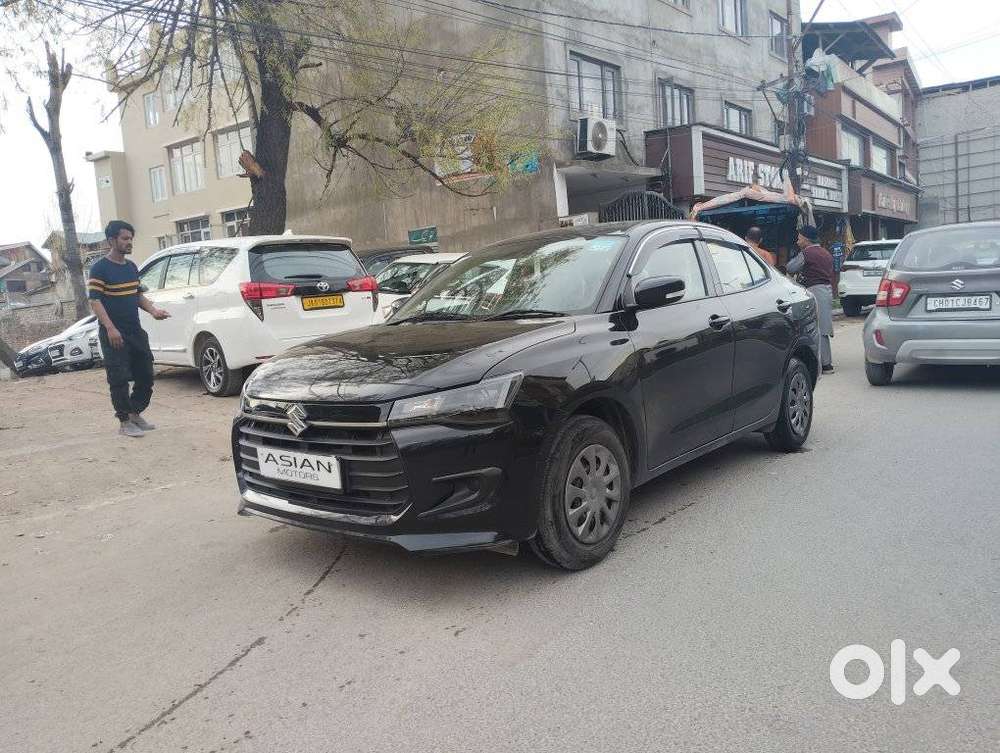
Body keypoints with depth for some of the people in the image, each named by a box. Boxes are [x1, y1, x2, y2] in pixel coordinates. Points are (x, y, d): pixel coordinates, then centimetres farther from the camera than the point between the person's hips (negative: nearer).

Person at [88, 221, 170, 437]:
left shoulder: (132, 267, 14)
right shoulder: (100, 268, -8)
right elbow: (94, 300, -14)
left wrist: (153, 311, 4)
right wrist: (110, 328, -24)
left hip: (136, 331, 7)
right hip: (114, 334, -7)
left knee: (146, 375, 10)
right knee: (119, 379, -3)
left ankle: (135, 413, 25)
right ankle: (125, 422, 5)